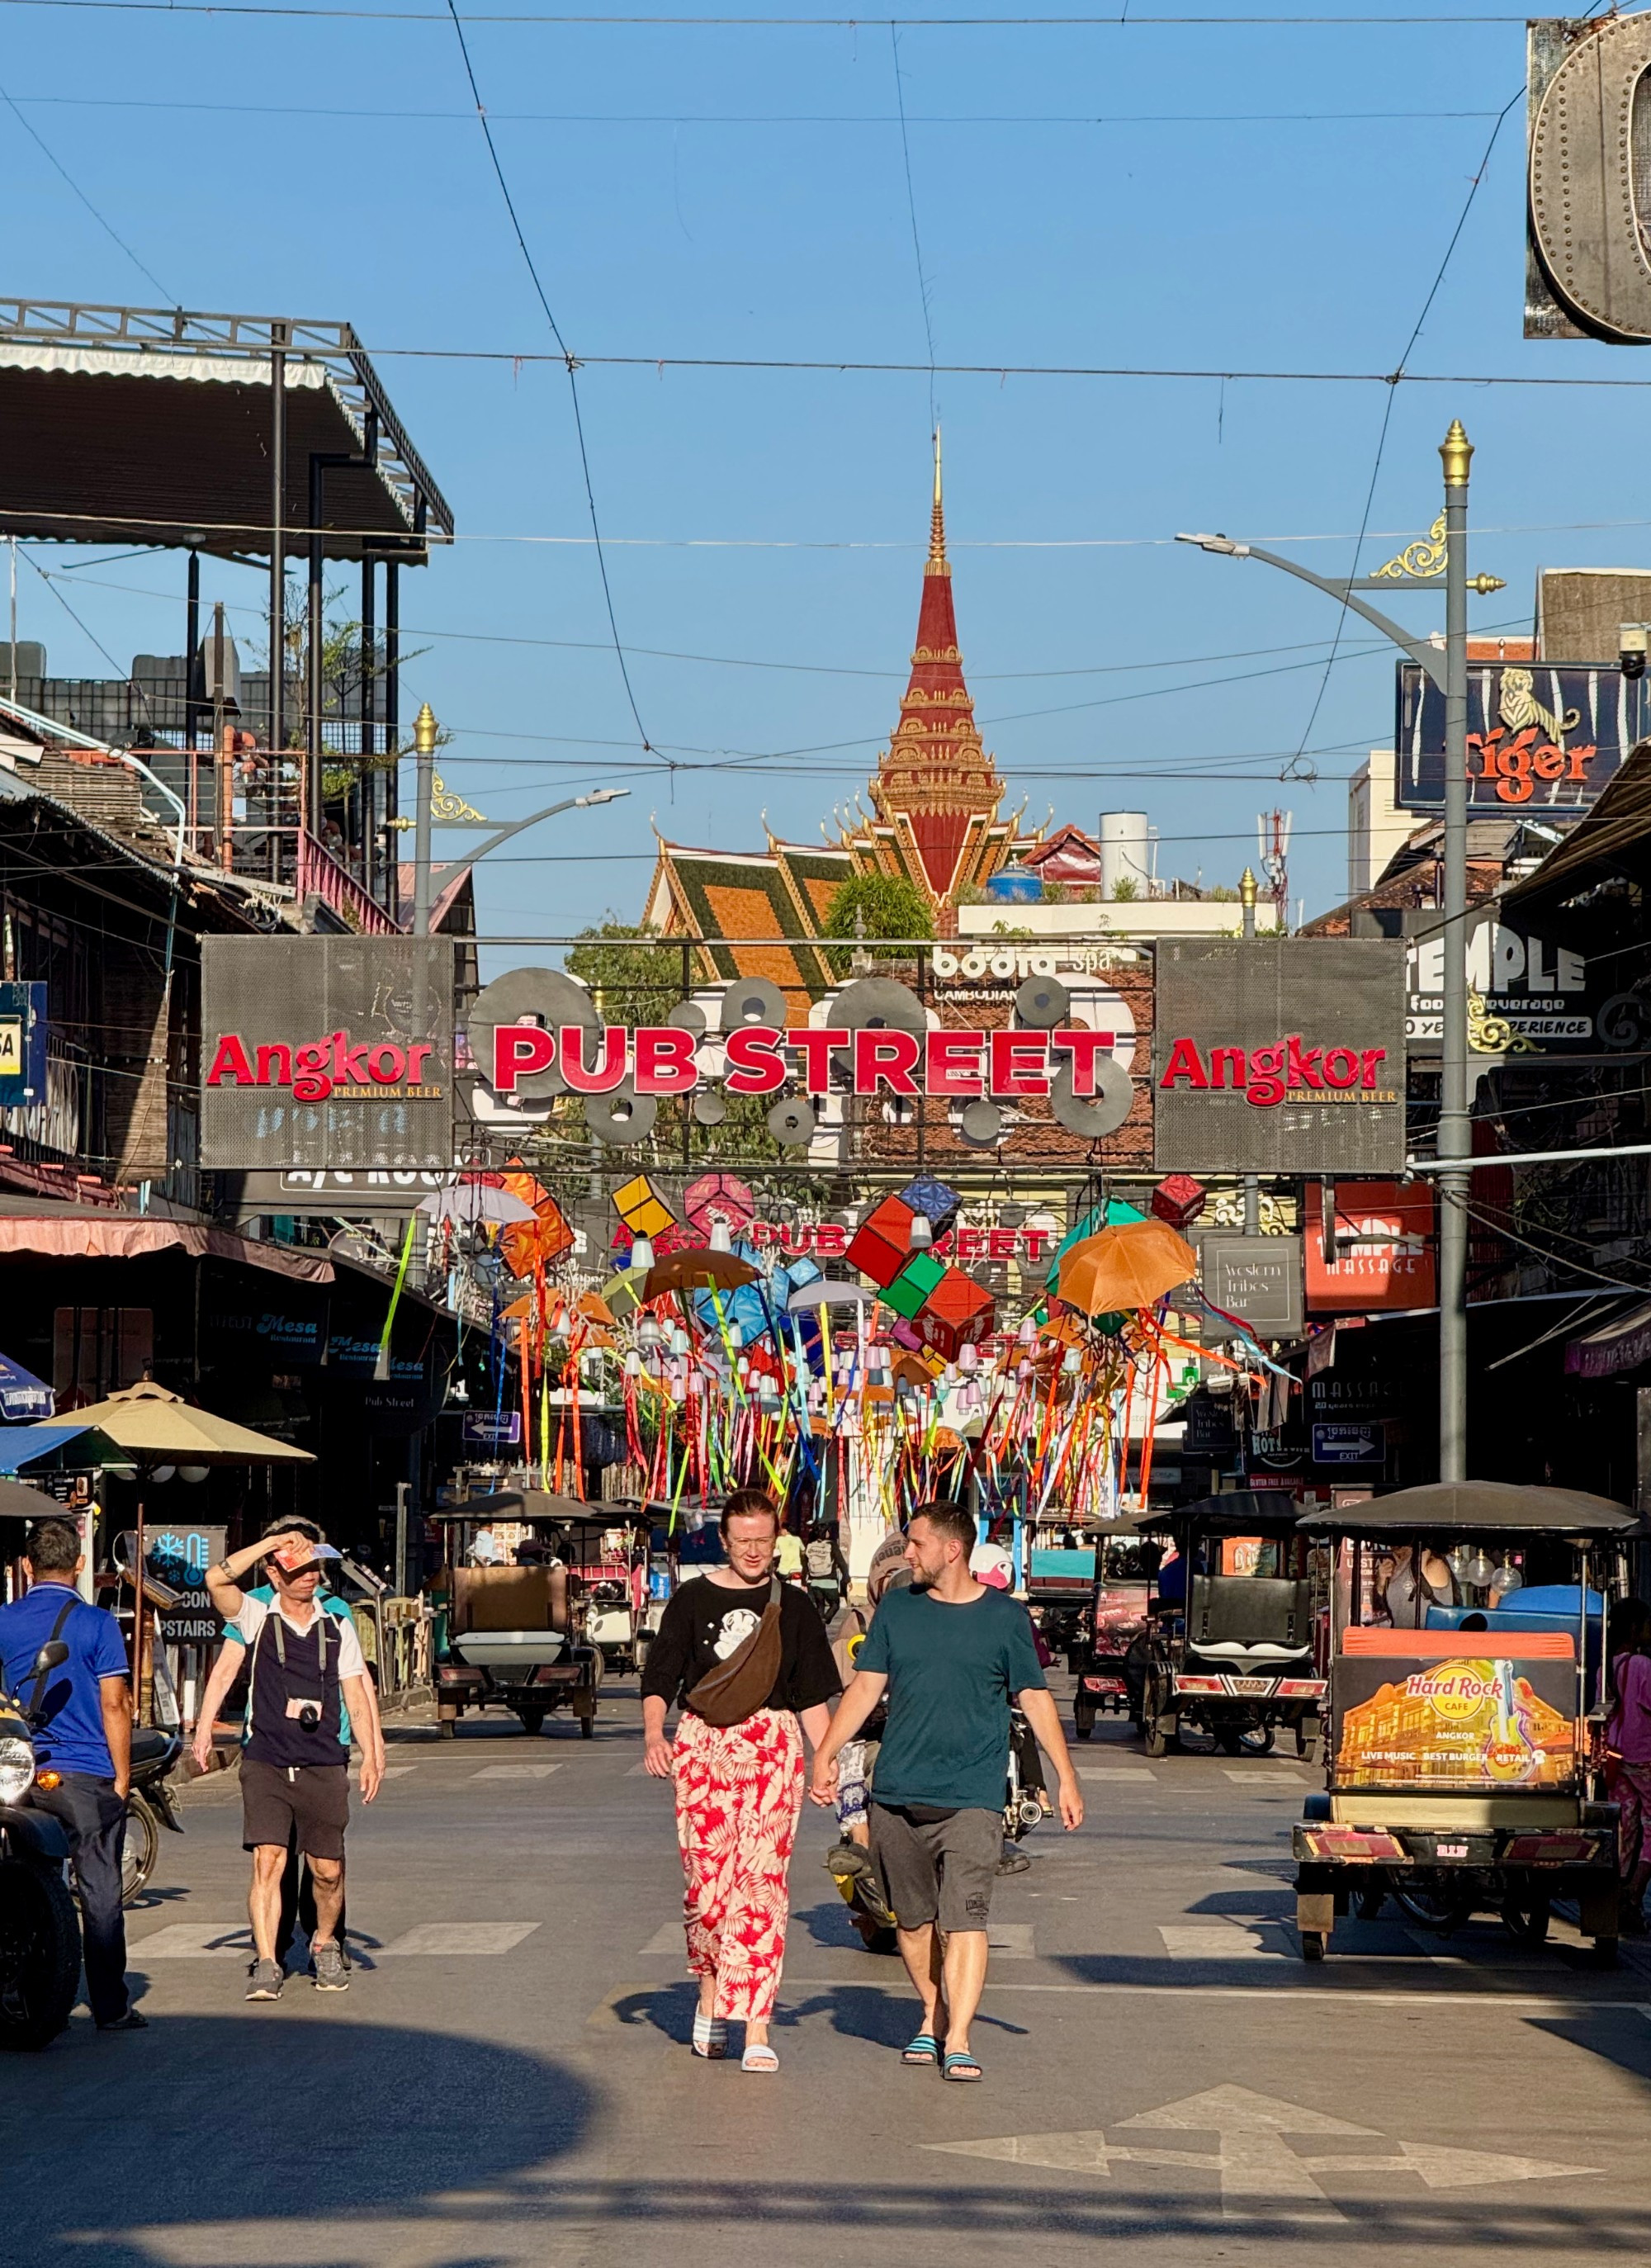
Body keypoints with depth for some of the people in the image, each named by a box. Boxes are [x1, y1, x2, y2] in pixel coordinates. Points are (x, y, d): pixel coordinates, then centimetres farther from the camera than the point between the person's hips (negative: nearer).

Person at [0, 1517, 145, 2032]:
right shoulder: (95, 1623, -6)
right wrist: (123, 1776, 0)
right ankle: (110, 2007, 3)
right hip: (87, 1775, -3)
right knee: (99, 1892, 2)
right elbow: (114, 1704, -8)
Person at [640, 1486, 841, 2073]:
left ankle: (756, 2029, -13)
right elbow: (659, 1679, 7)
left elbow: (813, 1696, 14)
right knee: (705, 1876, -4)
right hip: (700, 1743, 0)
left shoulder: (793, 1607, 12)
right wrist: (654, 1735, -11)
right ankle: (709, 1989, 23)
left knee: (760, 1877, -10)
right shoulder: (693, 1600, 8)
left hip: (772, 1745, 0)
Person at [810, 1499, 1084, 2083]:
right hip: (897, 1794, 3)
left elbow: (1035, 1699, 6)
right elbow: (866, 1686, 9)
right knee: (914, 1921, 11)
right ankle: (933, 2018, 28)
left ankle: (958, 2040, -13)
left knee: (964, 1920, -13)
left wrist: (1066, 1778, 3)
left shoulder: (1005, 1617, 3)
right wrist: (826, 1753, -1)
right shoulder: (897, 1609, 9)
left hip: (971, 1799, -3)